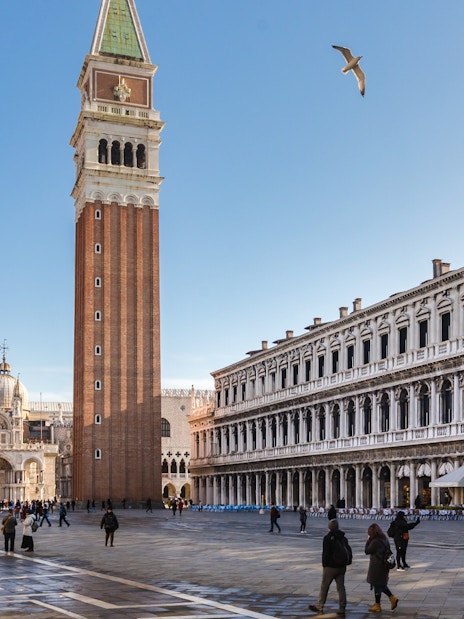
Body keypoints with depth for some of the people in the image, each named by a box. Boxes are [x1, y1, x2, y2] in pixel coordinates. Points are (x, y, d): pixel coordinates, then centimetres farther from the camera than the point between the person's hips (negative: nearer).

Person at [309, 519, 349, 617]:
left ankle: (319, 607, 20)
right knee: (341, 588, 8)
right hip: (342, 567, 6)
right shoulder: (343, 538, 7)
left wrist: (324, 565, -7)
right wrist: (347, 563, 13)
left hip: (330, 567, -6)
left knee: (324, 587, 8)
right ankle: (342, 610, 7)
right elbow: (349, 551, 10)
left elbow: (325, 553, -16)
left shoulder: (328, 538, -13)